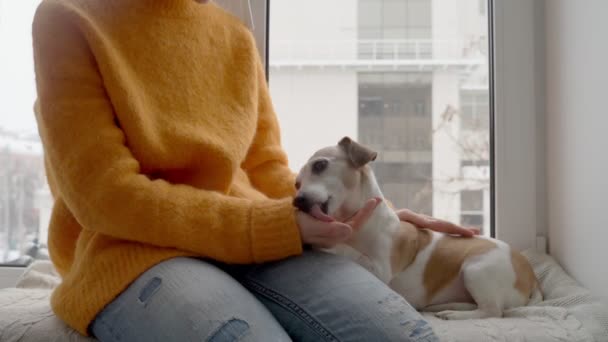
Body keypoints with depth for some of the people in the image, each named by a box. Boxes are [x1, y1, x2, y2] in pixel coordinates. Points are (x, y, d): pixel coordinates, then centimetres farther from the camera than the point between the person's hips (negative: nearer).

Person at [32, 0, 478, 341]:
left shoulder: (236, 36, 14)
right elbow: (104, 194, -11)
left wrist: (376, 214, -1)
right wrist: (279, 225, -16)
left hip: (257, 236, 5)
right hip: (135, 251, -4)